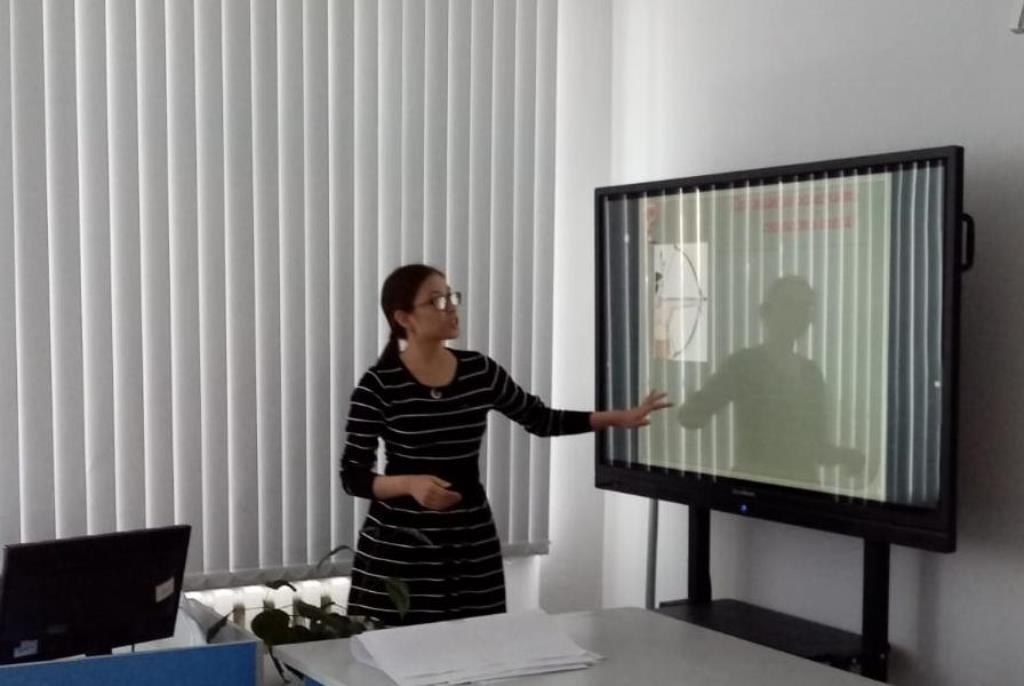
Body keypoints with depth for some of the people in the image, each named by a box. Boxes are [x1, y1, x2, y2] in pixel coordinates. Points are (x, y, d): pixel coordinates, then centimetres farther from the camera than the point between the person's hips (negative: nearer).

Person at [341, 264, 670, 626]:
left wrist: (619, 417, 7)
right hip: (400, 546, -4)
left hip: (472, 541, 4)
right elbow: (353, 477, -9)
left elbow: (541, 419, 13)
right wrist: (409, 483, -27)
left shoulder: (480, 371, 3)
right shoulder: (379, 384, -10)